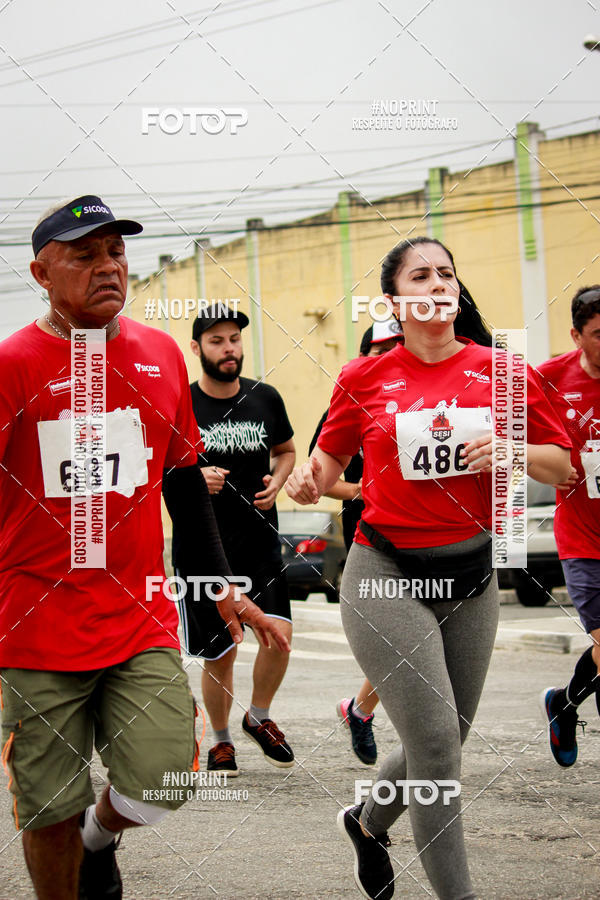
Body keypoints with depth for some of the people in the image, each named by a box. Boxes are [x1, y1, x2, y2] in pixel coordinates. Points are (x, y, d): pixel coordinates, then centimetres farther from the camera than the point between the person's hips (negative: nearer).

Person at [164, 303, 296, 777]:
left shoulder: (265, 398, 4)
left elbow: (286, 451, 20)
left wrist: (276, 481, -1)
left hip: (260, 541, 2)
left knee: (279, 633, -15)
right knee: (219, 653, 4)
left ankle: (259, 718, 13)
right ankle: (222, 742, 28)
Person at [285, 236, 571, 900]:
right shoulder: (364, 378, -2)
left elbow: (561, 465, 9)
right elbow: (331, 455, 12)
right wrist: (309, 479, -10)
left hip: (471, 576, 4)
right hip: (387, 576, -4)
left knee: (445, 739, 13)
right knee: (435, 738, -12)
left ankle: (368, 823, 43)